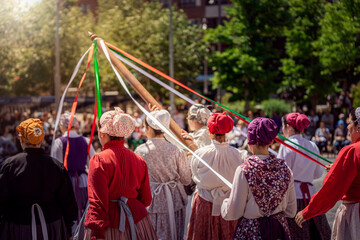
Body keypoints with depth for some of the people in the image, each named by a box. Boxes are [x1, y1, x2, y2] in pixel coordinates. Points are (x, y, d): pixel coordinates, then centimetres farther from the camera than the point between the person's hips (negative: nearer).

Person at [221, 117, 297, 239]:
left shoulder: (244, 170, -16)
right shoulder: (284, 168, -4)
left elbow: (233, 214, -12)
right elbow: (291, 211, 4)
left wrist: (225, 203, 9)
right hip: (279, 229, 5)